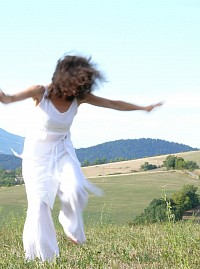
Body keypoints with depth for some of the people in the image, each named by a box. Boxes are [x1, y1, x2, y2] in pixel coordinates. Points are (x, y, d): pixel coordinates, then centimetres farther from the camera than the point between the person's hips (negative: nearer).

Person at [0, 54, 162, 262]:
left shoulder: (80, 97, -13)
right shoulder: (41, 92, -23)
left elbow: (113, 104, -2)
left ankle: (70, 225, 10)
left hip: (62, 150, 3)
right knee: (39, 201, -8)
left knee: (76, 189, -21)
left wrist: (143, 108, 1)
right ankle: (43, 254, 5)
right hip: (38, 151, -2)